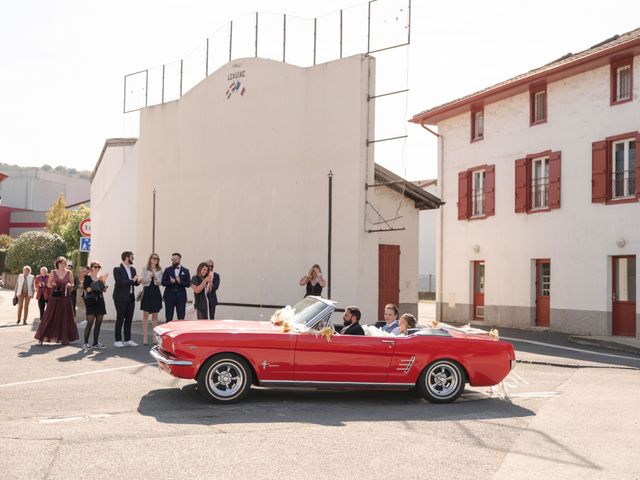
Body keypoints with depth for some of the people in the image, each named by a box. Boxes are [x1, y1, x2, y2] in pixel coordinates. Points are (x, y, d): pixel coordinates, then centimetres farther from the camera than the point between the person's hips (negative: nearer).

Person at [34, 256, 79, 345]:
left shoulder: (69, 273, 4)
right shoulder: (53, 273, 4)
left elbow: (72, 284, 11)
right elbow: (48, 284, 10)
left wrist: (69, 285, -11)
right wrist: (52, 284, -12)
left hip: (65, 298, 1)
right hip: (54, 298, -1)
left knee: (65, 317, 3)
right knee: (50, 317, -3)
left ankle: (64, 338, 11)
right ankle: (43, 336, 1)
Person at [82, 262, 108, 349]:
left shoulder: (100, 278, 15)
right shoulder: (87, 277, -1)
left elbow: (105, 290, 9)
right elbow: (87, 289, -12)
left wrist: (103, 281, -6)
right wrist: (97, 282, -16)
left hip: (100, 301, 6)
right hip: (91, 302, -6)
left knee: (99, 323, 4)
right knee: (90, 322, -12)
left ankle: (95, 343, 10)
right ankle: (86, 343, -9)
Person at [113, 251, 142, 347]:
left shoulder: (132, 269, 14)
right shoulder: (117, 270, -8)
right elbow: (119, 282, -20)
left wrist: (138, 281, -4)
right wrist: (132, 280, -20)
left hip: (131, 298, 7)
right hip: (121, 298, -7)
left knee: (129, 319, 8)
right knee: (120, 319, -2)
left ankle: (127, 340, 15)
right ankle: (118, 340, 4)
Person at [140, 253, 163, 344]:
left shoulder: (159, 270, 7)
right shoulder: (145, 268, 1)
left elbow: (160, 282, 1)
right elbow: (143, 281, -4)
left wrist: (154, 274, -13)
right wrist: (150, 275, -15)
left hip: (156, 292, 3)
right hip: (147, 292, -3)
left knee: (155, 316, 7)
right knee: (145, 315, -3)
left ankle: (155, 337, 12)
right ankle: (144, 338, -1)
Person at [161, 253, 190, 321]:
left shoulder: (185, 271, 7)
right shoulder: (167, 270, 8)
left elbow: (188, 284, 1)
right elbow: (163, 282, 2)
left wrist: (180, 282, -16)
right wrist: (170, 282, -16)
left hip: (181, 297, 0)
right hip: (169, 297, 0)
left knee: (181, 318, -2)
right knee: (169, 318, 2)